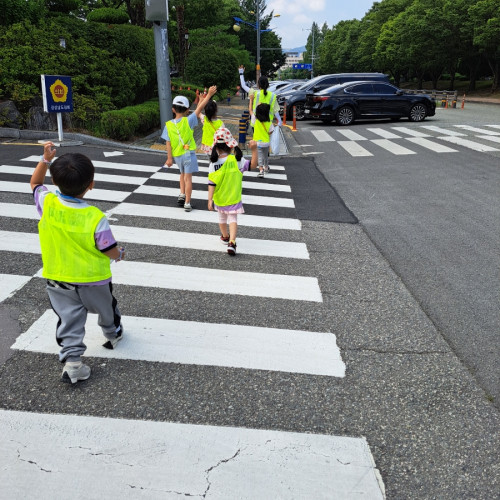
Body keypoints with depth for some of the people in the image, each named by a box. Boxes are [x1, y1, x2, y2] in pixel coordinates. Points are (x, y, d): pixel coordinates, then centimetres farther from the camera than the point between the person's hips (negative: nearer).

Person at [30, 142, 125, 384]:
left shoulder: (47, 204, -16)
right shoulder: (95, 218, -27)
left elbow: (35, 183, 7)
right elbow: (111, 251, -17)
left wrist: (45, 158, -1)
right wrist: (120, 254, 5)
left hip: (58, 280, 2)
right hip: (93, 279, -2)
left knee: (69, 319, 11)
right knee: (105, 309, 25)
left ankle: (71, 360, 3)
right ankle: (113, 334, 49)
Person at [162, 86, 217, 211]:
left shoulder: (169, 125, -4)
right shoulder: (188, 121, -11)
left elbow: (168, 143, -4)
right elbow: (199, 109, -8)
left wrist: (169, 158, 2)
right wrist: (209, 95, -2)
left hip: (176, 155, 3)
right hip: (188, 153, -3)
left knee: (183, 174, 28)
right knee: (188, 177, 1)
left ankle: (182, 194, 19)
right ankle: (187, 203, 2)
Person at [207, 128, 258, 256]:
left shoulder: (214, 164, -16)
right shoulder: (237, 160, -16)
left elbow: (211, 184, -18)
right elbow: (252, 165, -11)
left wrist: (210, 199, -16)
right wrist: (254, 150, -18)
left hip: (219, 199, 1)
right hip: (234, 198, -1)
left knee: (222, 217, 23)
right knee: (232, 219, 6)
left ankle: (225, 237, 45)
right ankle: (231, 242, -13)